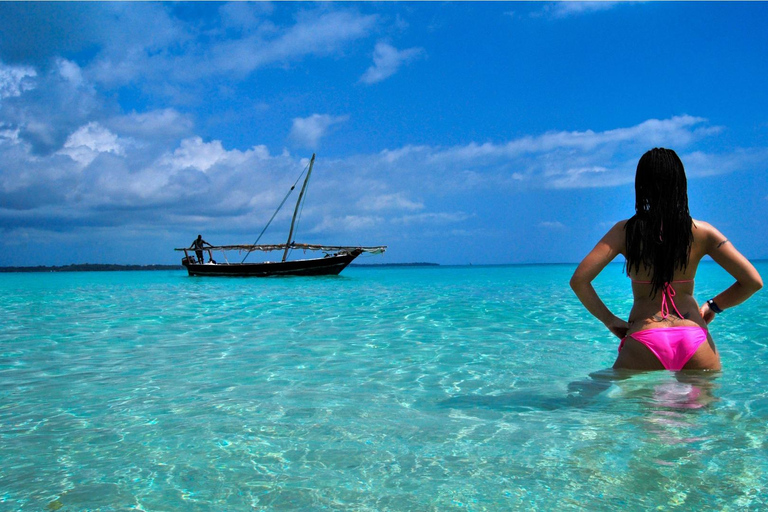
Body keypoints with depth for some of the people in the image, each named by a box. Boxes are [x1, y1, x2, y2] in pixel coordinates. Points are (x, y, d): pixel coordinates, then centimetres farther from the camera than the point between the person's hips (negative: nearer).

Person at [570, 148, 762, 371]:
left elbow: (579, 280, -6)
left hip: (644, 343, -1)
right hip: (695, 340, 1)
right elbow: (753, 281, 4)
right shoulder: (702, 232, 4)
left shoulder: (625, 231, 1)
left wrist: (609, 320, 6)